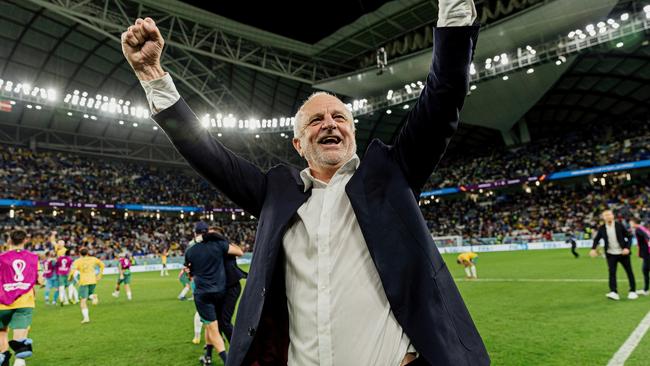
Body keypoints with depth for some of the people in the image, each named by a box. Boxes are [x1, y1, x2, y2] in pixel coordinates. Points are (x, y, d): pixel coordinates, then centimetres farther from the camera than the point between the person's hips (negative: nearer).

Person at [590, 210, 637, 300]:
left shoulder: (619, 225, -6)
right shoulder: (602, 228, -2)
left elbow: (628, 237, -1)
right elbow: (596, 239, 5)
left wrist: (627, 248, -13)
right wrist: (593, 249, -11)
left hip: (623, 253, 0)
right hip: (611, 254, 0)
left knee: (629, 272, 9)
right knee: (612, 273, -7)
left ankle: (633, 291, 22)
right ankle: (614, 292, -10)